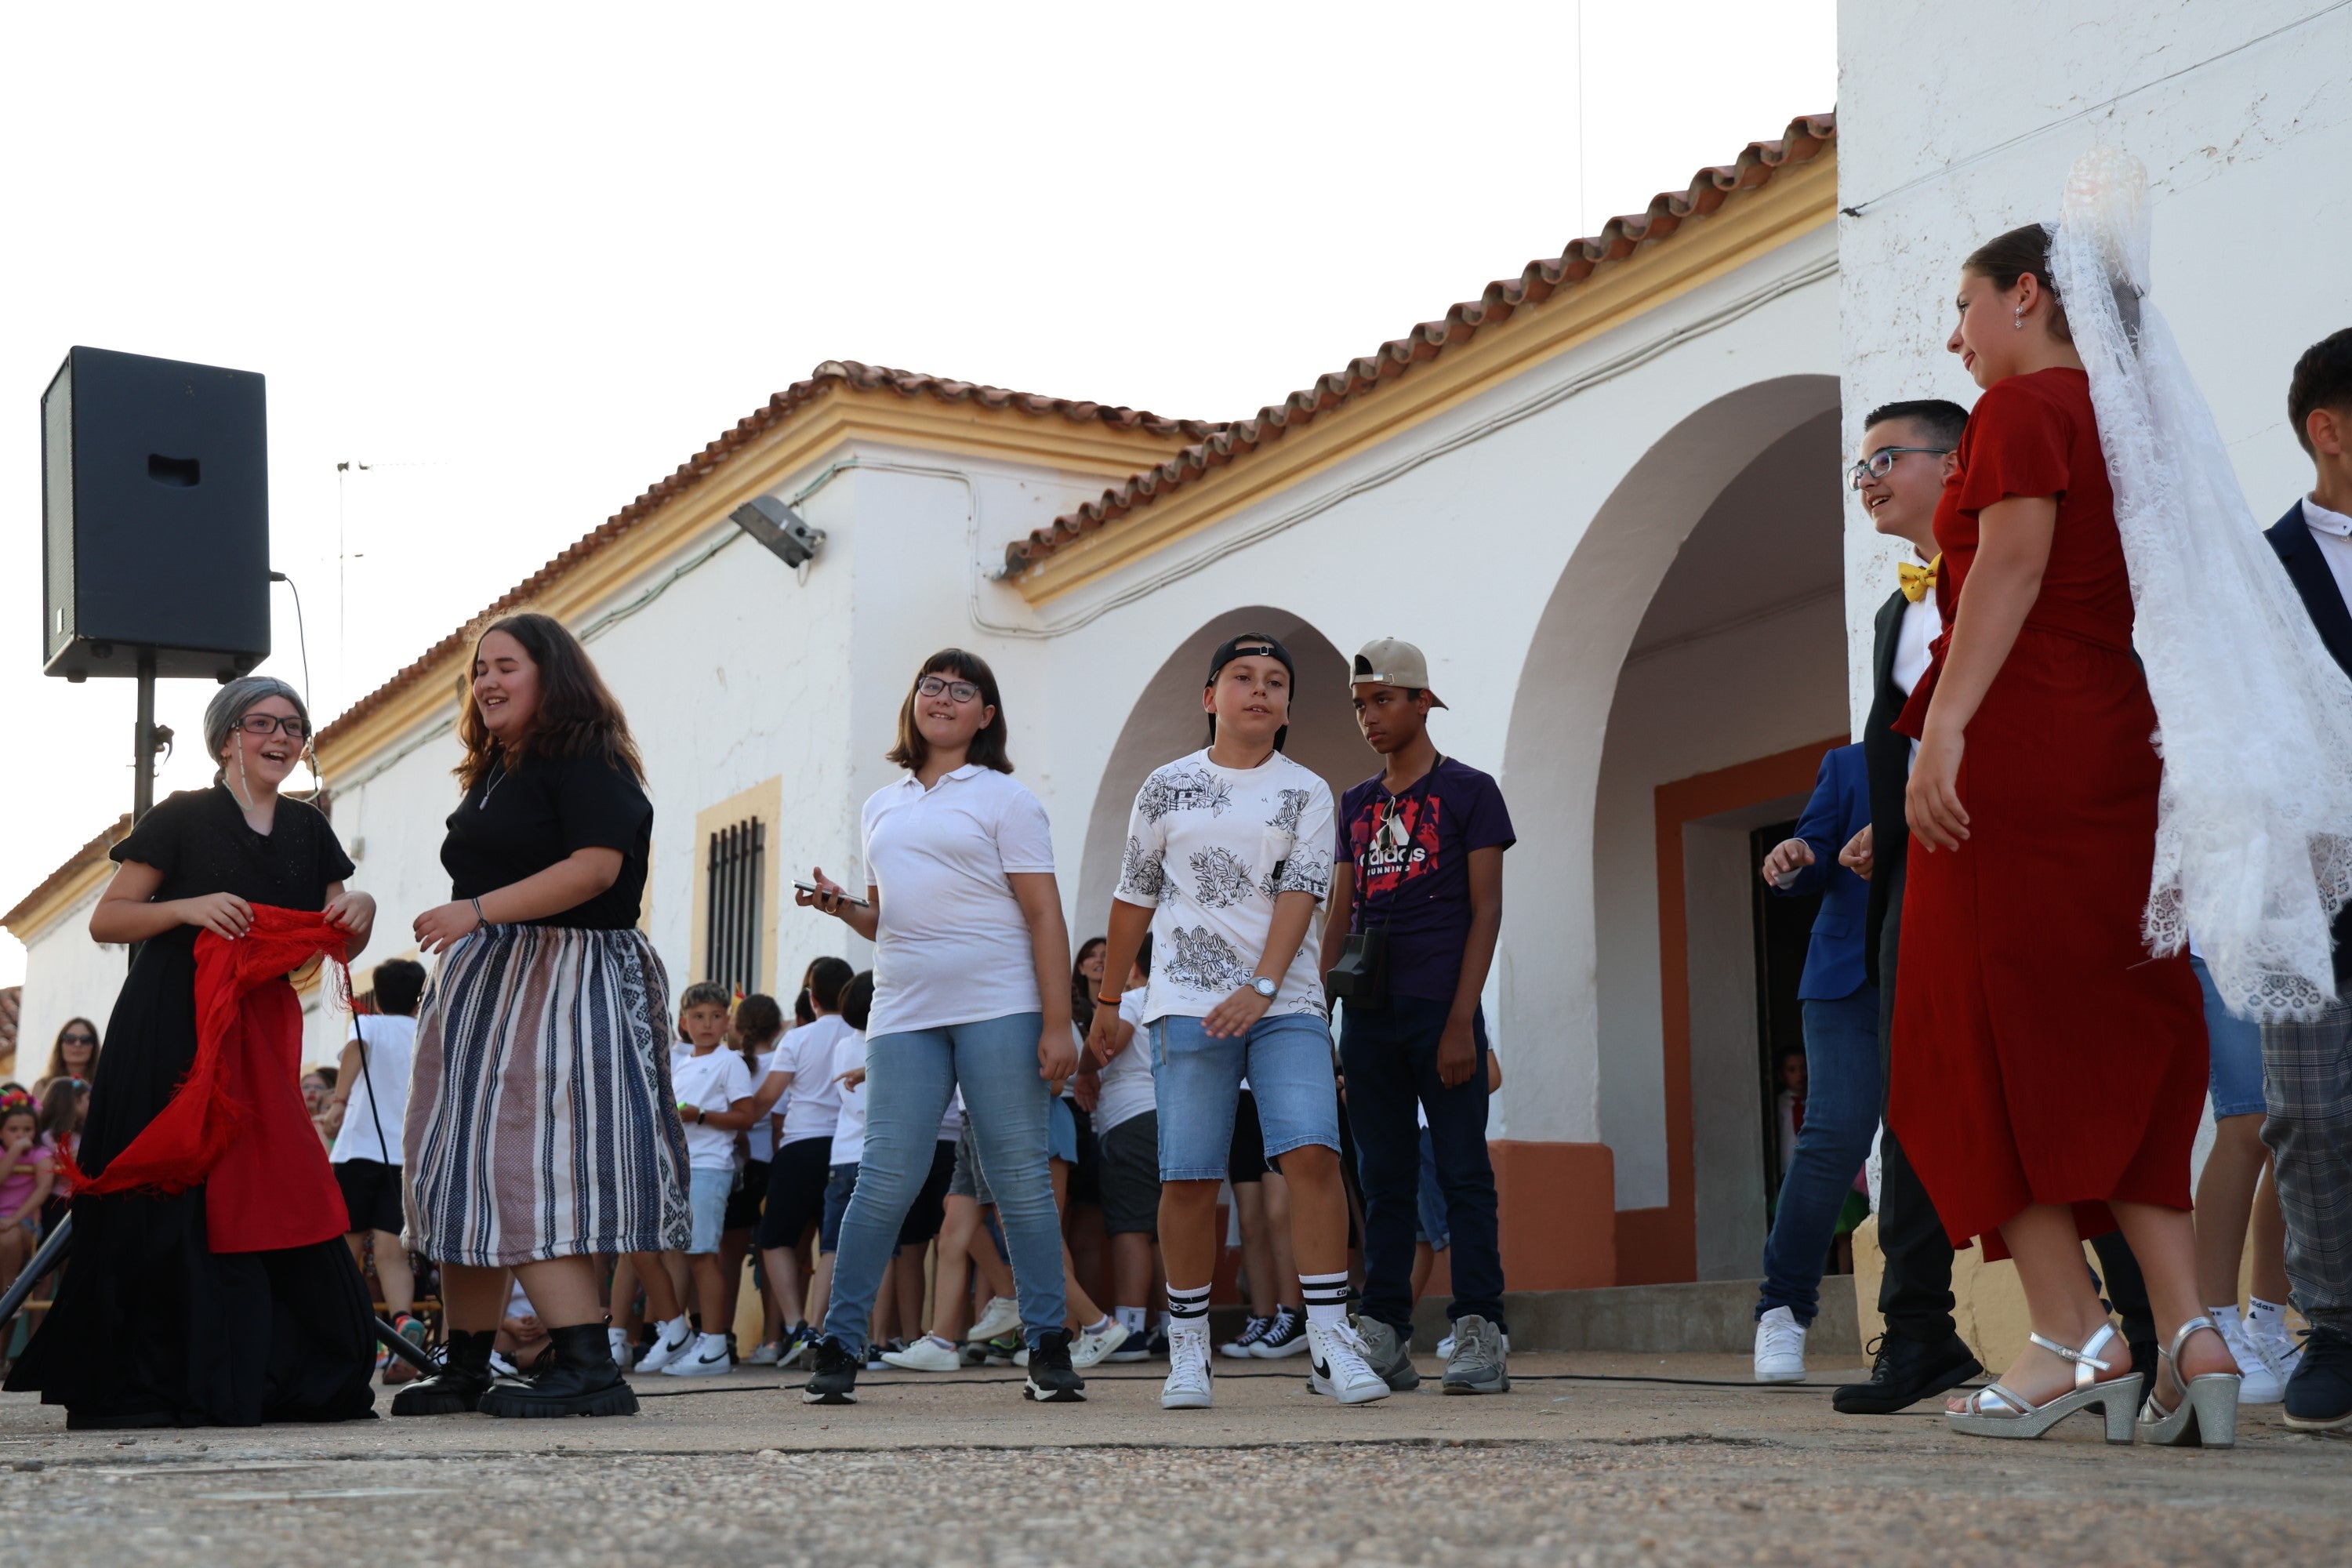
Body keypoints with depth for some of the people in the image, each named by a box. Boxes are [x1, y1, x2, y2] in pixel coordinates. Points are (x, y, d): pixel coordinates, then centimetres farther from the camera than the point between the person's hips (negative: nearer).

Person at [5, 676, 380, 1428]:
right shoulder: (182, 818, -1)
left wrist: (359, 912, -7)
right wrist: (189, 908, -19)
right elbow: (105, 919, -3)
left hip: (258, 1040, 5)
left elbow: (337, 944, 15)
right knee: (167, 1191, -7)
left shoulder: (307, 829, 13)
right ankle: (134, 1386, -1)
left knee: (270, 1192, 0)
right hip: (168, 1033, -5)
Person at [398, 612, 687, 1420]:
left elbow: (596, 866, -21)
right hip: (486, 989, 10)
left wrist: (480, 911, -25)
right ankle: (465, 1368, 17)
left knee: (526, 1168, -17)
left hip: (564, 983, -10)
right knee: (461, 1172, 9)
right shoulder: (492, 777, 21)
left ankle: (589, 1367, -19)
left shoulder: (588, 763, -7)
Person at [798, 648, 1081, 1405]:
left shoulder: (1003, 798, 4)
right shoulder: (882, 806, 20)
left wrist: (1057, 1025, -10)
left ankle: (1048, 1346, 4)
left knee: (1020, 1177, -3)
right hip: (903, 1013, 4)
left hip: (999, 1009, -3)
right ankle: (838, 1346, 2)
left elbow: (1044, 918, -2)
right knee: (886, 1177, -4)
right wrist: (841, 907, 5)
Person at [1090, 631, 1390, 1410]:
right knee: (1188, 1177, -4)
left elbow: (1300, 893, -4)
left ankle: (1330, 1341, -10)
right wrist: (1107, 998, 19)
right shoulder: (1167, 787, 11)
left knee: (1312, 1152, -16)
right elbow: (1134, 898, 17)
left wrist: (1263, 988, -17)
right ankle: (1188, 1351, 8)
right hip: (1186, 1001, 0)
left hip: (1286, 1002, 0)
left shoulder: (1306, 794, 9)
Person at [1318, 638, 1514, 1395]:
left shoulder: (1468, 790, 1)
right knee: (1384, 1178, 6)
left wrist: (1461, 1020, -12)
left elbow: (1485, 910, -3)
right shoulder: (1356, 805, 16)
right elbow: (1340, 915, 17)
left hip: (1440, 1009, -5)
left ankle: (1480, 1333, -4)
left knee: (1462, 1172, -4)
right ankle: (1384, 1335, 9)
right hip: (1369, 1013, 5)